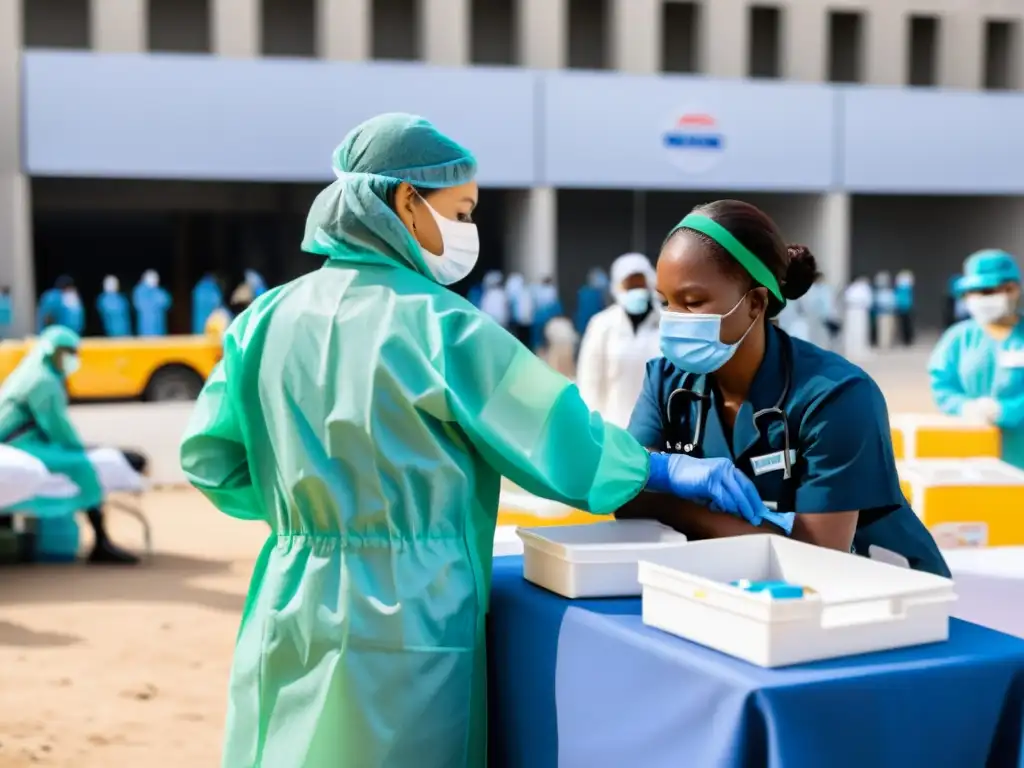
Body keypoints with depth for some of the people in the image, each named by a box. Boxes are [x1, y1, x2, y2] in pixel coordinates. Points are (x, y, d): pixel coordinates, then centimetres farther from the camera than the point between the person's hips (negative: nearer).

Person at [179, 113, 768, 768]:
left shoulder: (271, 315, 3)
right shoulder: (438, 323, -13)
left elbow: (210, 459, 6)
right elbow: (555, 433, -9)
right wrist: (671, 471, 4)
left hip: (288, 615, 6)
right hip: (403, 624, -5)